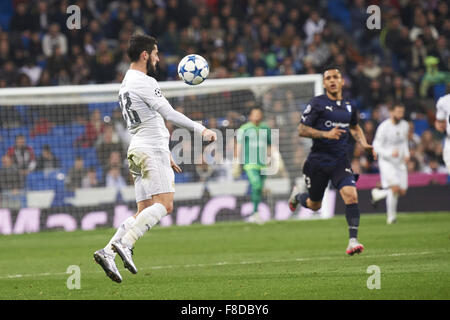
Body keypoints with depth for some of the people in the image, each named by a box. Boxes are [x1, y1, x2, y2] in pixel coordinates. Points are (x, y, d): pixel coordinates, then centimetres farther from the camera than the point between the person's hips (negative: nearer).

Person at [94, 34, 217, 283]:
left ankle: (108, 252, -5)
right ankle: (125, 244, -26)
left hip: (138, 150, 10)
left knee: (144, 213, 5)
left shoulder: (126, 83, 22)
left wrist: (165, 155, 30)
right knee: (164, 204, -15)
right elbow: (168, 114, -15)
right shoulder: (144, 82, -10)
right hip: (151, 150, -10)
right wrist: (201, 130, -11)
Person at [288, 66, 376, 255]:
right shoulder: (317, 103, -6)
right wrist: (326, 134, -22)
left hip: (340, 160, 3)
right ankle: (297, 195, 48)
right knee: (314, 205, 12)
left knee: (351, 195, -21)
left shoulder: (349, 105, 9)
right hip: (318, 160, -2)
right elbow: (302, 130, -10)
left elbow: (354, 127, 29)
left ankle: (353, 240, -19)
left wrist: (364, 144, 12)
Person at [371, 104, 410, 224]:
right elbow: (376, 146, -16)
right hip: (386, 161, -6)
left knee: (402, 191, 3)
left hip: (400, 162, 6)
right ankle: (391, 216, -6)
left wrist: (406, 154, 4)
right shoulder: (384, 127, -17)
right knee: (395, 188, -22)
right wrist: (390, 153, -30)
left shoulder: (405, 125, 2)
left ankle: (378, 193, 28)